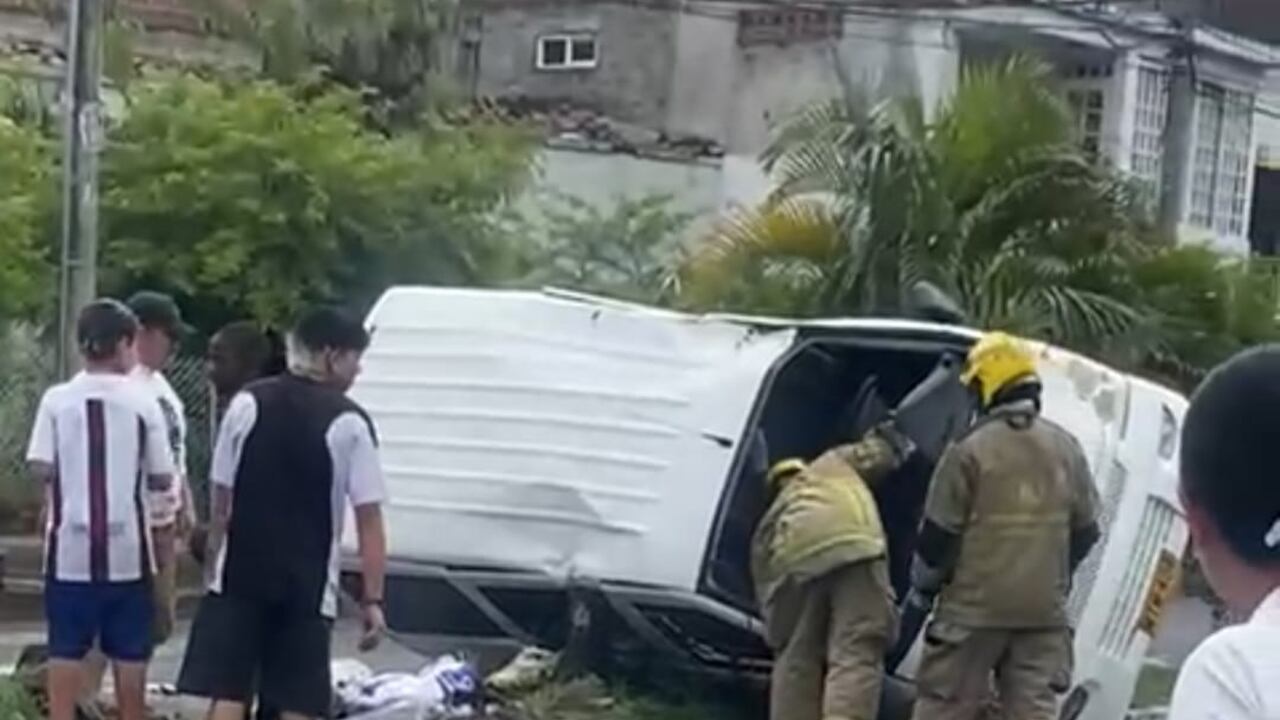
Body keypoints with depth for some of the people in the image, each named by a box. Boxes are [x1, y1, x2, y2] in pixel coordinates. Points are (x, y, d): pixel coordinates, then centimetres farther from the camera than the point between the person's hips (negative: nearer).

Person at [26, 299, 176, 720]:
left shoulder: (57, 399, -3)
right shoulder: (142, 401, -5)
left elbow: (42, 468, -6)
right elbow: (162, 479, -3)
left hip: (70, 546, 1)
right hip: (127, 546, -1)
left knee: (66, 648, 7)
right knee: (129, 651, 10)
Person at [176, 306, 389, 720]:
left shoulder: (248, 403, 1)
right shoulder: (350, 422, -7)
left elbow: (221, 497, 5)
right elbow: (368, 519, -9)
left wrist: (212, 564, 16)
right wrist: (372, 599, -5)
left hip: (240, 576, 2)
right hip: (308, 584, -2)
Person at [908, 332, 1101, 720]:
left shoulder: (970, 450, -11)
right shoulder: (1065, 448, 5)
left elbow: (939, 533, -9)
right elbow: (1085, 530, 11)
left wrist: (922, 586, 8)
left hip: (974, 605, -4)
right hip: (1043, 608, 4)